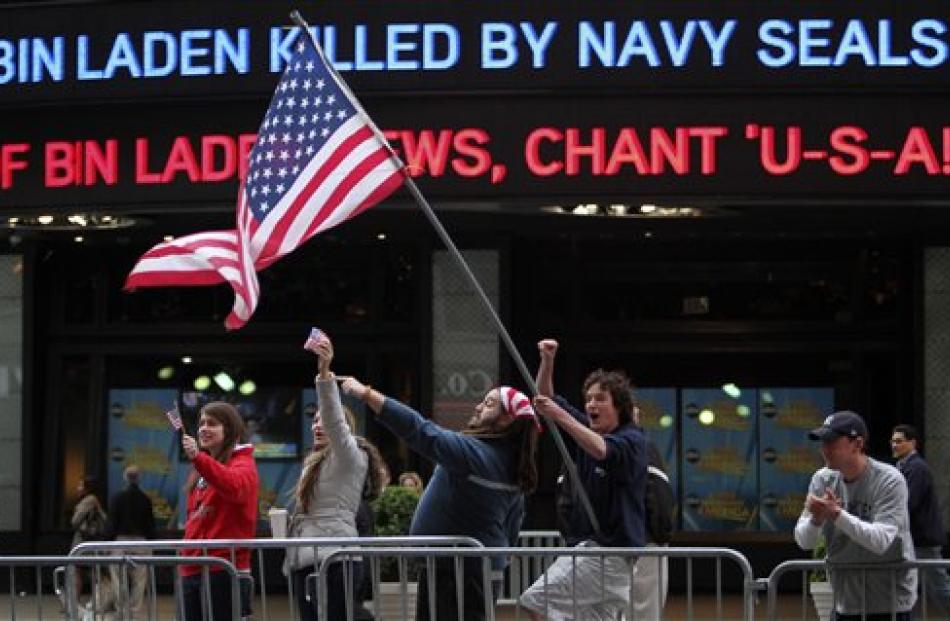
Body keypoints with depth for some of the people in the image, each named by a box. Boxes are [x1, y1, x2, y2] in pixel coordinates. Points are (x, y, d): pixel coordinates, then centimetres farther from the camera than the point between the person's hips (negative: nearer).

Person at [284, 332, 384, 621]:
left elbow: (335, 422, -19)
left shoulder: (351, 456, -1)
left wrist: (324, 372, -31)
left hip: (334, 561, -9)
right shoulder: (316, 462, 25)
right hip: (305, 562, 9)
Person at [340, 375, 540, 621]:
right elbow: (512, 529, 15)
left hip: (452, 572, -9)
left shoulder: (475, 452, -22)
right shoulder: (512, 467, 7)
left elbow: (422, 432, -29)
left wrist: (366, 394, -28)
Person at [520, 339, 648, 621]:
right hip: (588, 544, 9)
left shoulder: (633, 440, -11)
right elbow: (546, 399, 13)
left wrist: (559, 415, -37)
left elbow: (602, 450, -32)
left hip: (612, 548, -9)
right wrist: (547, 361, -3)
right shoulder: (588, 428, 12)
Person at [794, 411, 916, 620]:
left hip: (889, 601, -5)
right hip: (846, 602, 5)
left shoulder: (889, 481, -14)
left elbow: (881, 540, -25)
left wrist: (836, 514, -32)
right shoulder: (823, 480, 2)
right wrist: (816, 519, -23)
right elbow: (803, 541, -2)